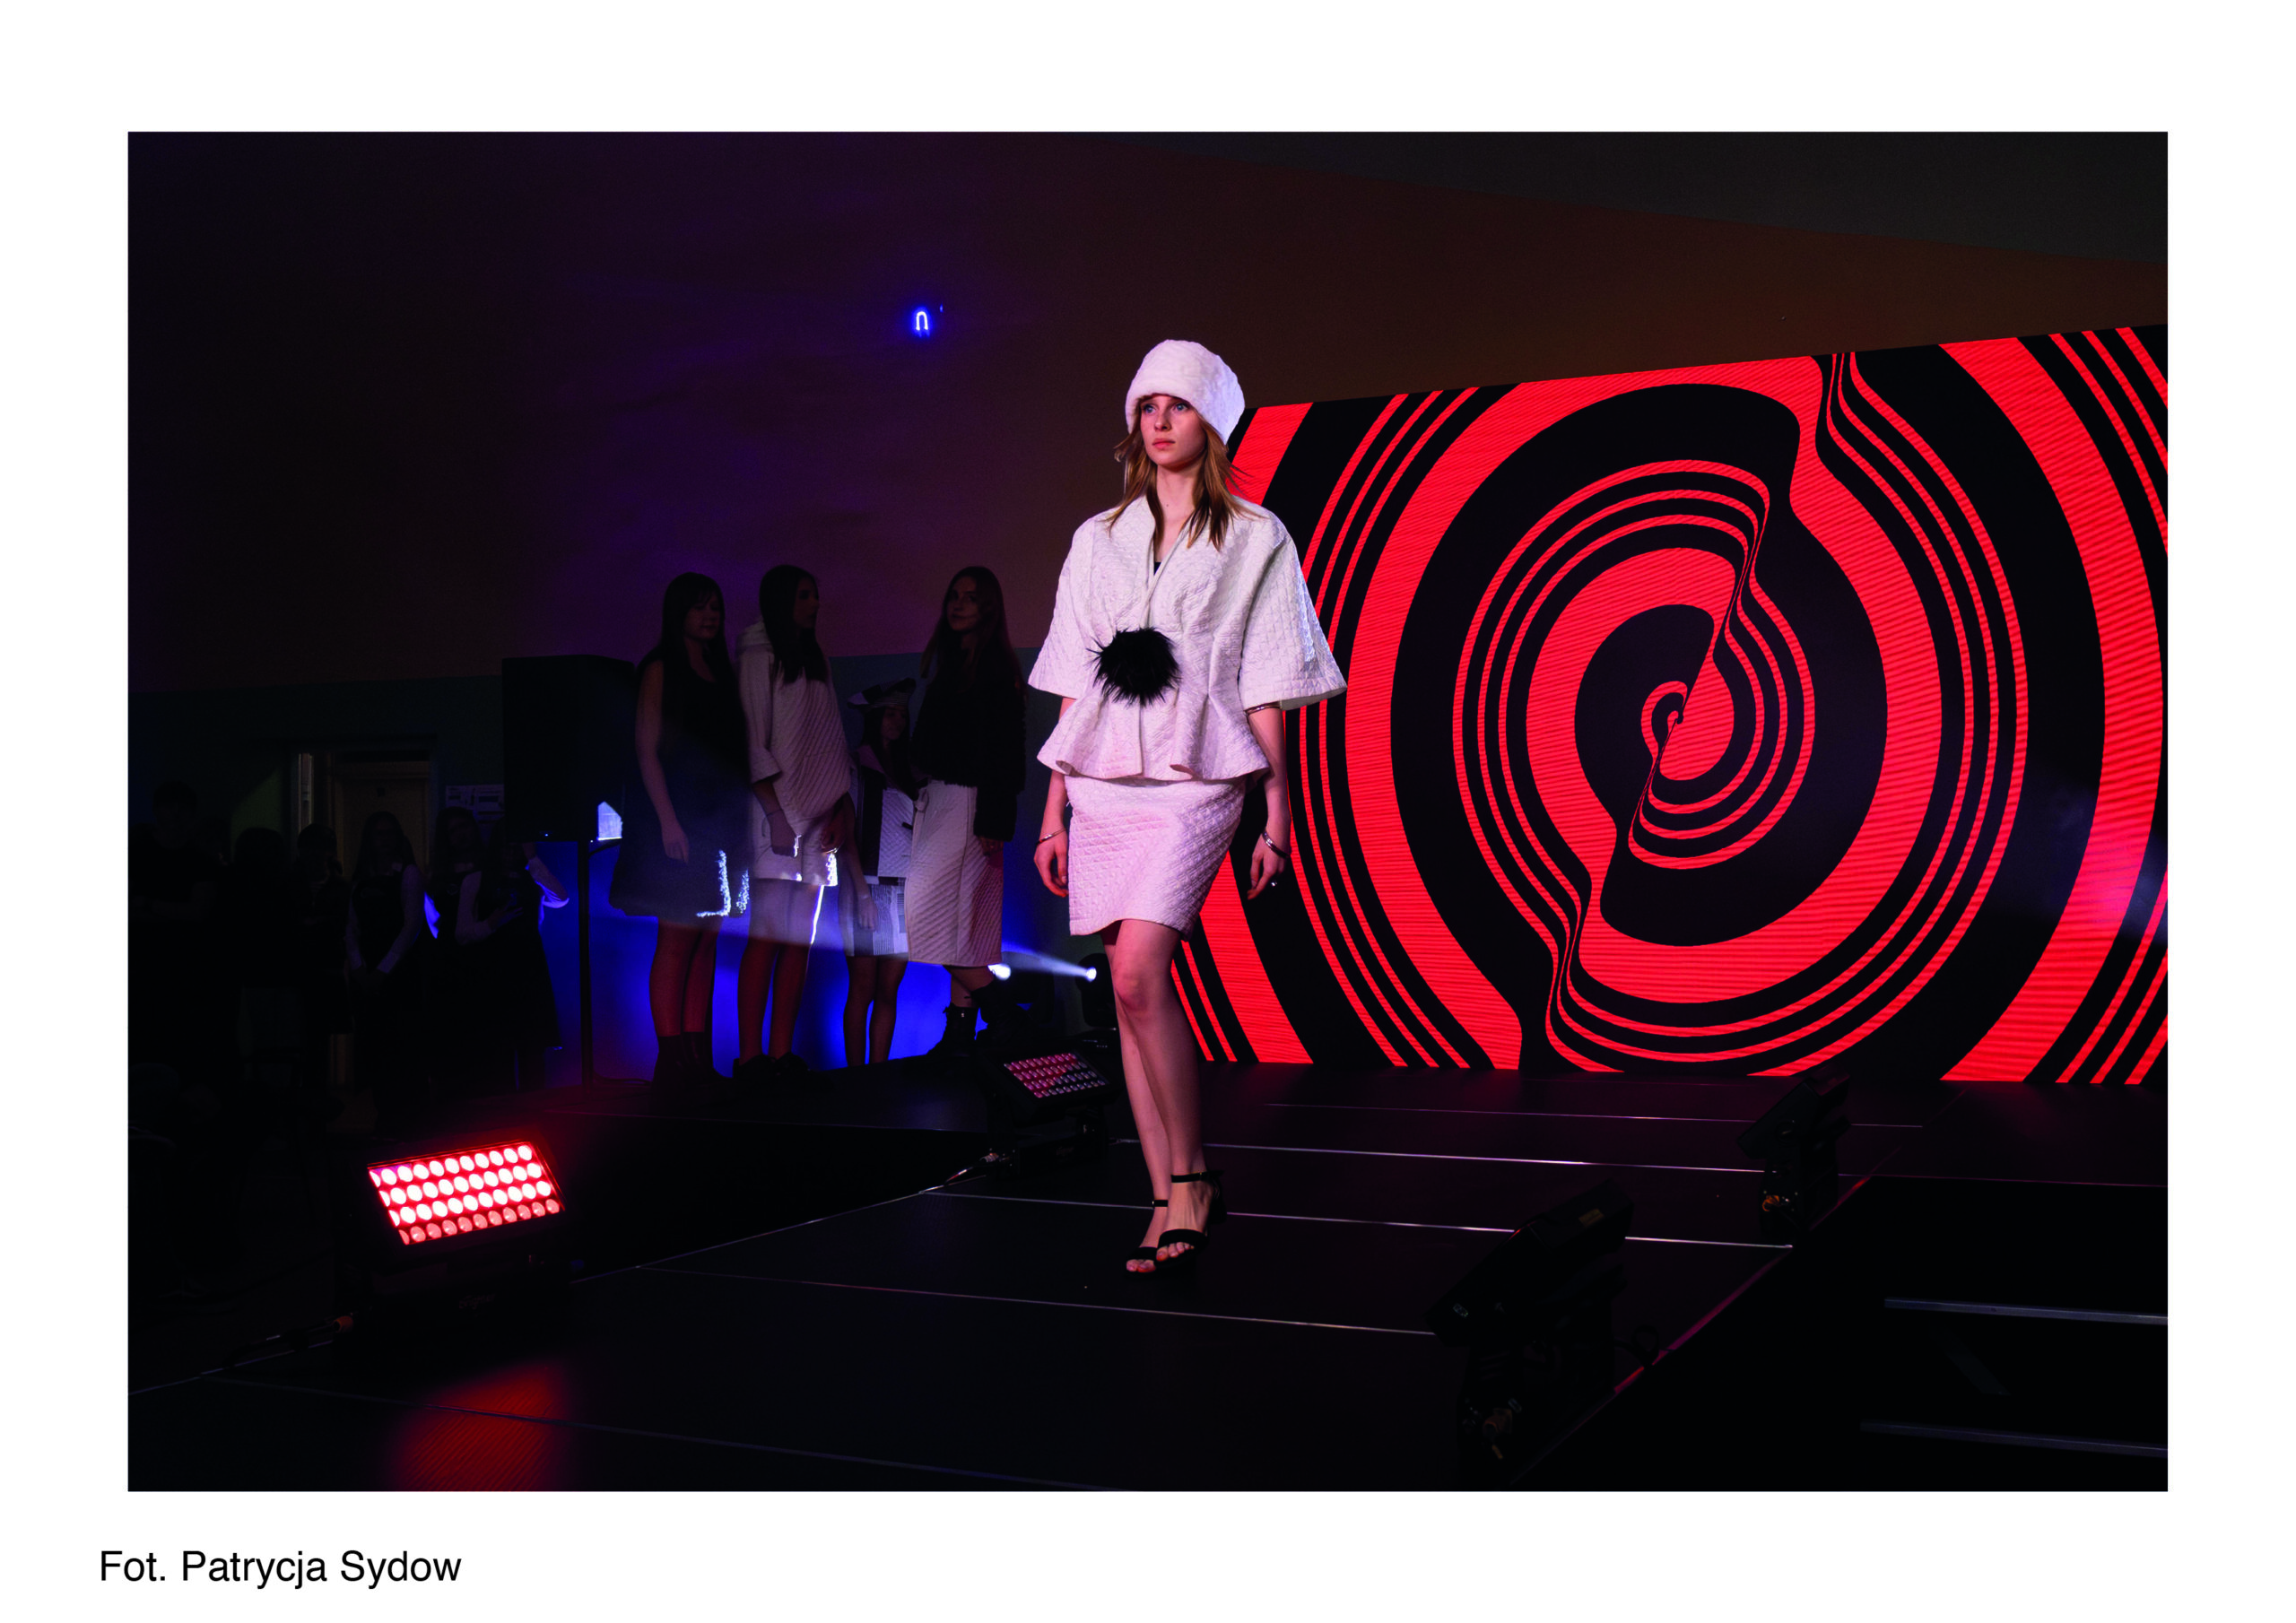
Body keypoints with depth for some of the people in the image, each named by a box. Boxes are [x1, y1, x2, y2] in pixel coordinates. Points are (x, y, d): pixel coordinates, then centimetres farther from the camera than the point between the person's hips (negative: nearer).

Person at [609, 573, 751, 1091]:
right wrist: (668, 820, -16)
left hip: (721, 819, 7)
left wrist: (740, 813, 9)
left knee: (706, 942, 4)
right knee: (677, 941, -9)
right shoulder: (661, 667, 0)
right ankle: (670, 1059, -8)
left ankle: (697, 1057, 5)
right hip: (680, 817, -6)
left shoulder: (720, 671, 18)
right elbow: (648, 750, -7)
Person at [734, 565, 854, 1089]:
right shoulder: (759, 656, -1)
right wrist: (777, 808, -15)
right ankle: (751, 1057, -12)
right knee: (766, 939, -11)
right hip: (777, 814, -7)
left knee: (800, 942, 2)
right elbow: (751, 740, -8)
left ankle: (781, 1054, 3)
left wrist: (844, 803, 8)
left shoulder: (816, 660, 21)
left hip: (817, 818, 7)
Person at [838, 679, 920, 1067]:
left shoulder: (907, 771, 18)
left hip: (904, 889, 5)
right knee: (862, 990, -6)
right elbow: (845, 831, -4)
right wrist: (862, 891, -12)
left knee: (889, 991, 3)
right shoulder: (854, 765, 1)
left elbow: (917, 828, 13)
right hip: (868, 887, -5)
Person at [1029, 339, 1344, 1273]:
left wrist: (1277, 812, -4)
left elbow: (1268, 693, 1)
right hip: (1103, 784, 5)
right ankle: (1170, 1201, 9)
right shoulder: (1098, 540, 15)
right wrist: (1054, 810, 9)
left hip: (1194, 779, -4)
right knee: (1130, 995, 2)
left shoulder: (1254, 540, 5)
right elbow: (1074, 685, 13)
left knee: (1139, 975, -20)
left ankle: (1192, 1178, -6)